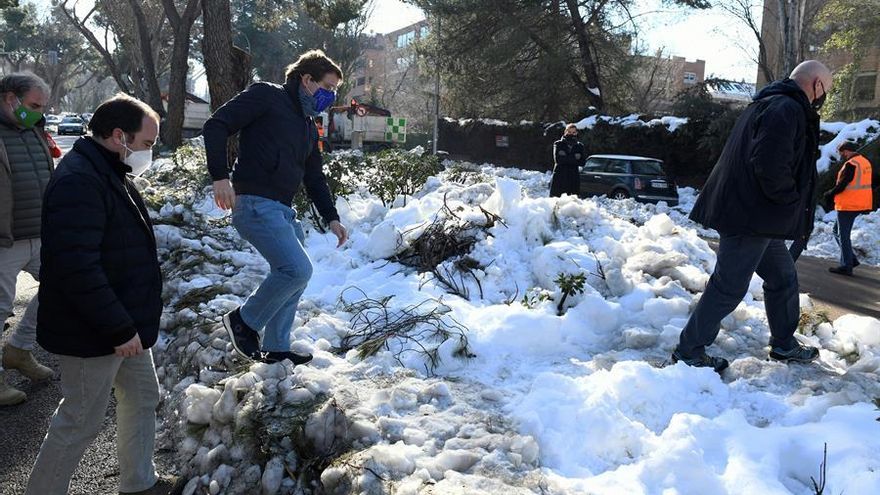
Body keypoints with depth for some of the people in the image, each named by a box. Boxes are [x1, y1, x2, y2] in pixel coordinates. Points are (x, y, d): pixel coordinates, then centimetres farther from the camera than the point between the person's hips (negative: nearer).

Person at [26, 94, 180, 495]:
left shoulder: (107, 174, 11)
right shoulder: (78, 183, -24)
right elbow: (77, 268, -30)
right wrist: (119, 328, -25)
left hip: (124, 325, 11)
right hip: (93, 335, -11)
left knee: (142, 396, 20)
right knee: (81, 421, 3)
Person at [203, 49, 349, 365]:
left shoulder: (308, 126, 22)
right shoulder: (266, 96, -3)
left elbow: (314, 177, 26)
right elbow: (216, 126, -11)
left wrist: (331, 218, 17)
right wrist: (220, 177, -21)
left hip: (283, 210, 9)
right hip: (255, 204, -9)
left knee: (294, 278, 10)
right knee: (298, 270, -19)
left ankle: (276, 349, 23)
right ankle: (244, 321, 2)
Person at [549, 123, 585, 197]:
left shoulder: (579, 146, 14)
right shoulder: (558, 144, 8)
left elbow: (582, 162, 0)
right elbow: (557, 159, -8)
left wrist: (565, 158, -8)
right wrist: (574, 158, -8)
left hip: (574, 178, 2)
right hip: (559, 177, -1)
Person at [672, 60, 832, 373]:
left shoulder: (769, 104, 19)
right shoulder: (788, 109, -15)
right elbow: (770, 166, -27)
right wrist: (793, 202, -12)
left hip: (756, 217, 11)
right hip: (752, 216, -11)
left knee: (783, 277, 20)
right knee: (729, 287, -4)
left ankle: (784, 344, 34)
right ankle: (689, 351, 6)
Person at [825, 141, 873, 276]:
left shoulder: (851, 164, -18)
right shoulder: (865, 162, 11)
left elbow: (841, 185, -19)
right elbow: (859, 184, 16)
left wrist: (830, 194, -2)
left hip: (848, 205, -9)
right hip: (861, 204, 9)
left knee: (843, 235, 0)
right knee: (838, 230, 19)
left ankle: (846, 266, 2)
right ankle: (851, 259, 17)